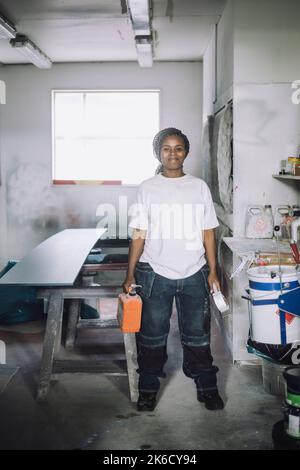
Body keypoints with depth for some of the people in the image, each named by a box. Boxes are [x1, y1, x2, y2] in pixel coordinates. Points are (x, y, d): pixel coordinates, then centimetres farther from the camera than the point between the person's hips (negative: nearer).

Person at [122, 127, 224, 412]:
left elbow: (208, 233, 6)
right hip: (155, 273, -1)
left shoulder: (199, 187, 4)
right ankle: (148, 388, 27)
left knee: (197, 334, 10)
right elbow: (138, 234, 0)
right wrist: (130, 274, -4)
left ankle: (206, 387, 27)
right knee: (152, 335, 10)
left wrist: (213, 271, 2)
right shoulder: (147, 188, 1)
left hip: (194, 274, 1)